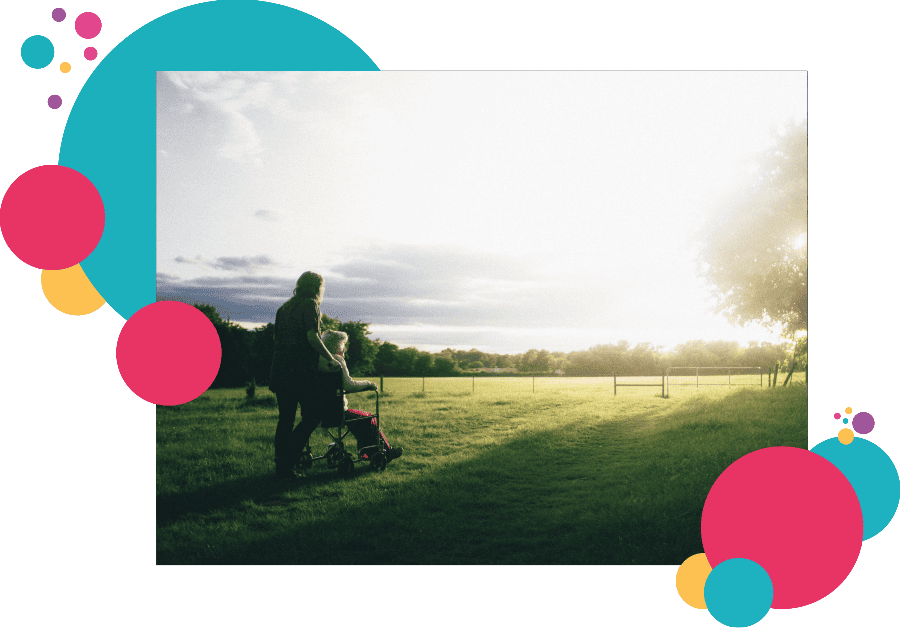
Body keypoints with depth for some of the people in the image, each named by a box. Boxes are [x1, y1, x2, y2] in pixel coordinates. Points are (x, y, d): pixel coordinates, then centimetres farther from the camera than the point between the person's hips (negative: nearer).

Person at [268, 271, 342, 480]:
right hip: (301, 369, -8)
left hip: (280, 368, 8)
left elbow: (276, 338, 20)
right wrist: (331, 359, -7)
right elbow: (312, 337, -15)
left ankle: (281, 468, 13)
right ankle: (287, 460, -8)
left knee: (285, 418, 11)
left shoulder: (285, 307, 18)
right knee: (312, 415, 0)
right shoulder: (310, 305, -4)